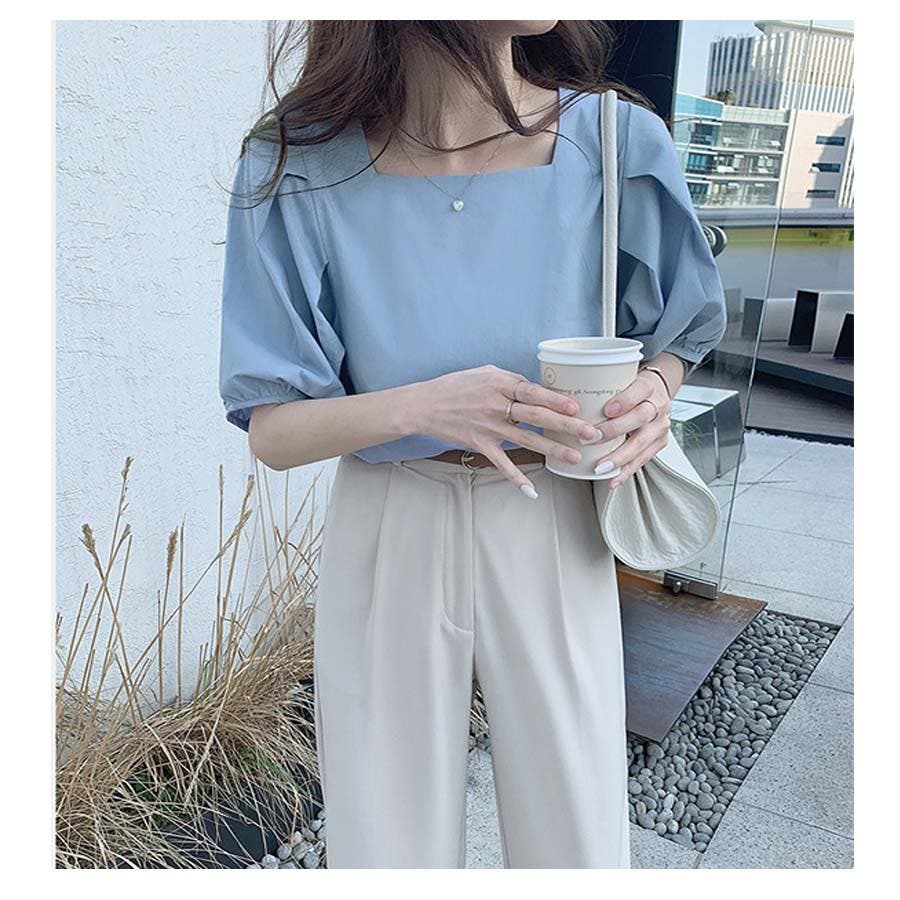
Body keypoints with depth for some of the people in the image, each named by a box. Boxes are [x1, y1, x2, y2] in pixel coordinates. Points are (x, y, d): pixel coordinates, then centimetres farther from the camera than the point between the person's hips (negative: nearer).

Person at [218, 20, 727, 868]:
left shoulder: (618, 143, -8)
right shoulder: (302, 165, -10)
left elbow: (673, 335, 9)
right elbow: (270, 431, -9)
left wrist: (654, 391, -15)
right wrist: (423, 405, -28)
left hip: (554, 542, 1)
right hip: (387, 544, 0)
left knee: (578, 838, 13)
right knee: (389, 841, 14)